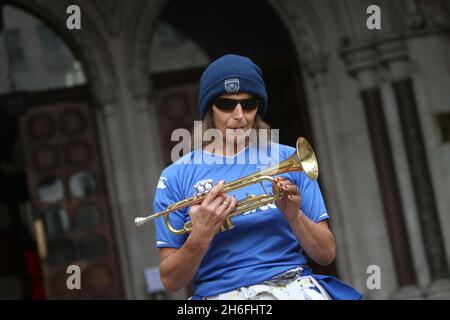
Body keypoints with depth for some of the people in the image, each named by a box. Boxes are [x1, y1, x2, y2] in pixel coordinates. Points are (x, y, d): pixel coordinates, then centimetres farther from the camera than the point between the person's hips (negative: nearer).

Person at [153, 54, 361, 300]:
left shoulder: (289, 159, 11)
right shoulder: (175, 177, 7)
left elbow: (326, 255, 9)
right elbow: (170, 281, 5)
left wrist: (294, 216, -8)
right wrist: (200, 236, -12)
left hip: (294, 286, 1)